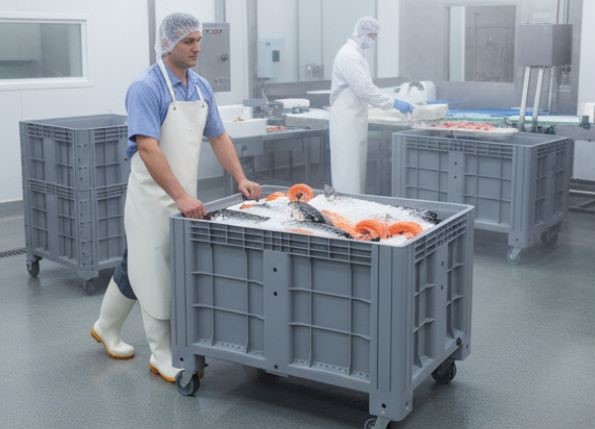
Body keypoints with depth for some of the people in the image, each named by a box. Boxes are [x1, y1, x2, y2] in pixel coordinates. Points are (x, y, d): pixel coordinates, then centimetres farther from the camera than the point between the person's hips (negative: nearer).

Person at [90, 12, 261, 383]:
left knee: (140, 267, 19)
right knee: (157, 274, 1)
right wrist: (181, 197, -32)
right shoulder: (146, 88, -17)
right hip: (154, 196, -7)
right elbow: (147, 148, -26)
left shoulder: (201, 87, 6)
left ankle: (107, 328, 38)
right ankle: (162, 357, 14)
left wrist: (241, 179, 1)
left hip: (184, 196, 7)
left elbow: (219, 137, 12)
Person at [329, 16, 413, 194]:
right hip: (346, 121, -10)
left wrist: (391, 103, 15)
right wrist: (393, 103, -19)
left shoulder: (357, 53, 15)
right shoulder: (349, 55, -17)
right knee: (348, 169, -6)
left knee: (357, 169, 11)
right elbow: (364, 88, -23)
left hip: (355, 120, 10)